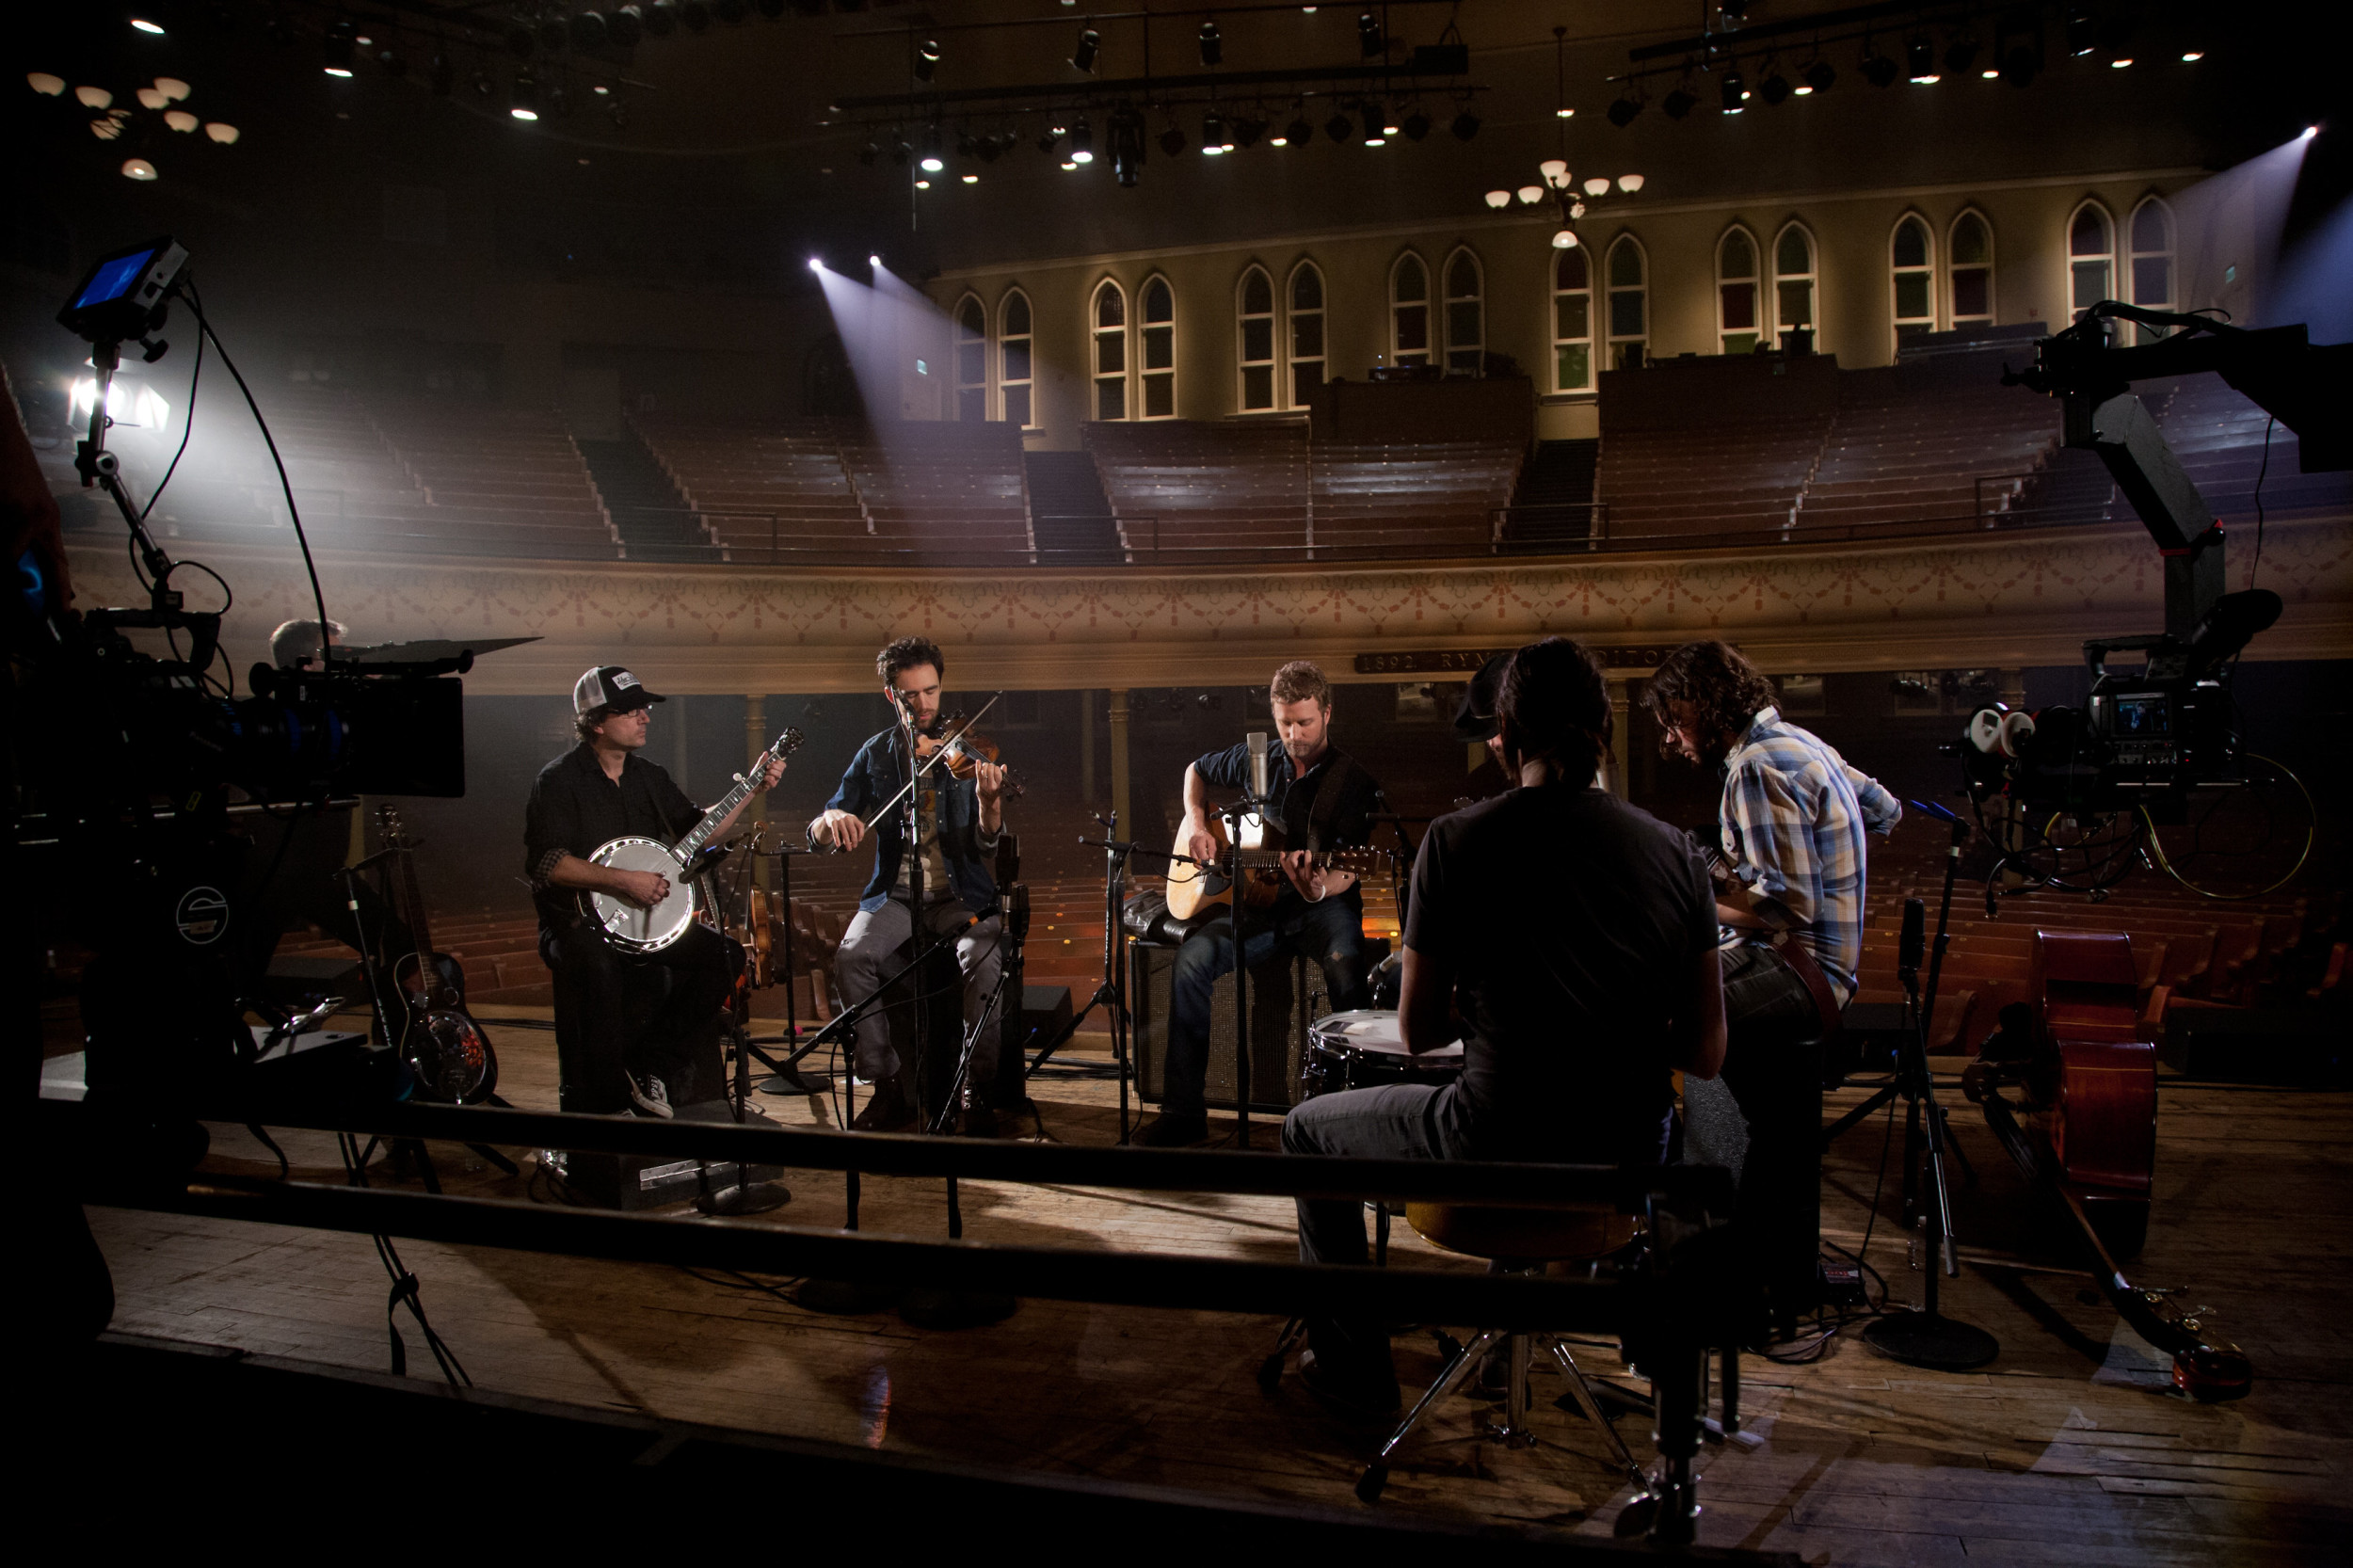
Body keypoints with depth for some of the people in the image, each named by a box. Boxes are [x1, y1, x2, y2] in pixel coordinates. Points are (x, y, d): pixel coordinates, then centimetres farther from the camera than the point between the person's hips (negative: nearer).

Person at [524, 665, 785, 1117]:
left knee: (724, 953, -13)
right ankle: (597, 1107, -24)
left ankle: (651, 1067, -6)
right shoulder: (558, 780, -7)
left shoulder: (649, 777, 14)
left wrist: (753, 787, 7)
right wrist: (624, 881, -26)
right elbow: (546, 863, -18)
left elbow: (701, 831, 16)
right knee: (595, 967, -38)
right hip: (577, 921, -6)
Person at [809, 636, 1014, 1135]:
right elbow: (817, 834, 5)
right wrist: (833, 819, -21)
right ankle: (889, 1088, -12)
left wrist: (989, 801, -33)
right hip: (895, 893, 2)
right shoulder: (877, 753, 7)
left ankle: (982, 1089, -15)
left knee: (981, 958, -32)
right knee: (852, 955, -28)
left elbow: (986, 843, -10)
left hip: (958, 894, -2)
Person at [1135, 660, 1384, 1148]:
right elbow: (1196, 770, 27)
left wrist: (1321, 887, -35)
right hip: (1258, 905, 3)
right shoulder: (1255, 761, 9)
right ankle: (1184, 1111, -19)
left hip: (1324, 907, -3)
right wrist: (1197, 825, 8)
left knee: (1345, 966, -38)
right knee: (1192, 959, -25)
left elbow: (1346, 871, -11)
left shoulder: (1354, 782, -4)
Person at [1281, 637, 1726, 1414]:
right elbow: (1704, 1054, 1)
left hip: (1494, 1158, -4)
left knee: (1308, 1129, 23)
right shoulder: (1670, 848, -1)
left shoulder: (1457, 842, -10)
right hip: (1629, 1163, 4)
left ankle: (1354, 1368, 28)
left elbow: (1417, 1032, -3)